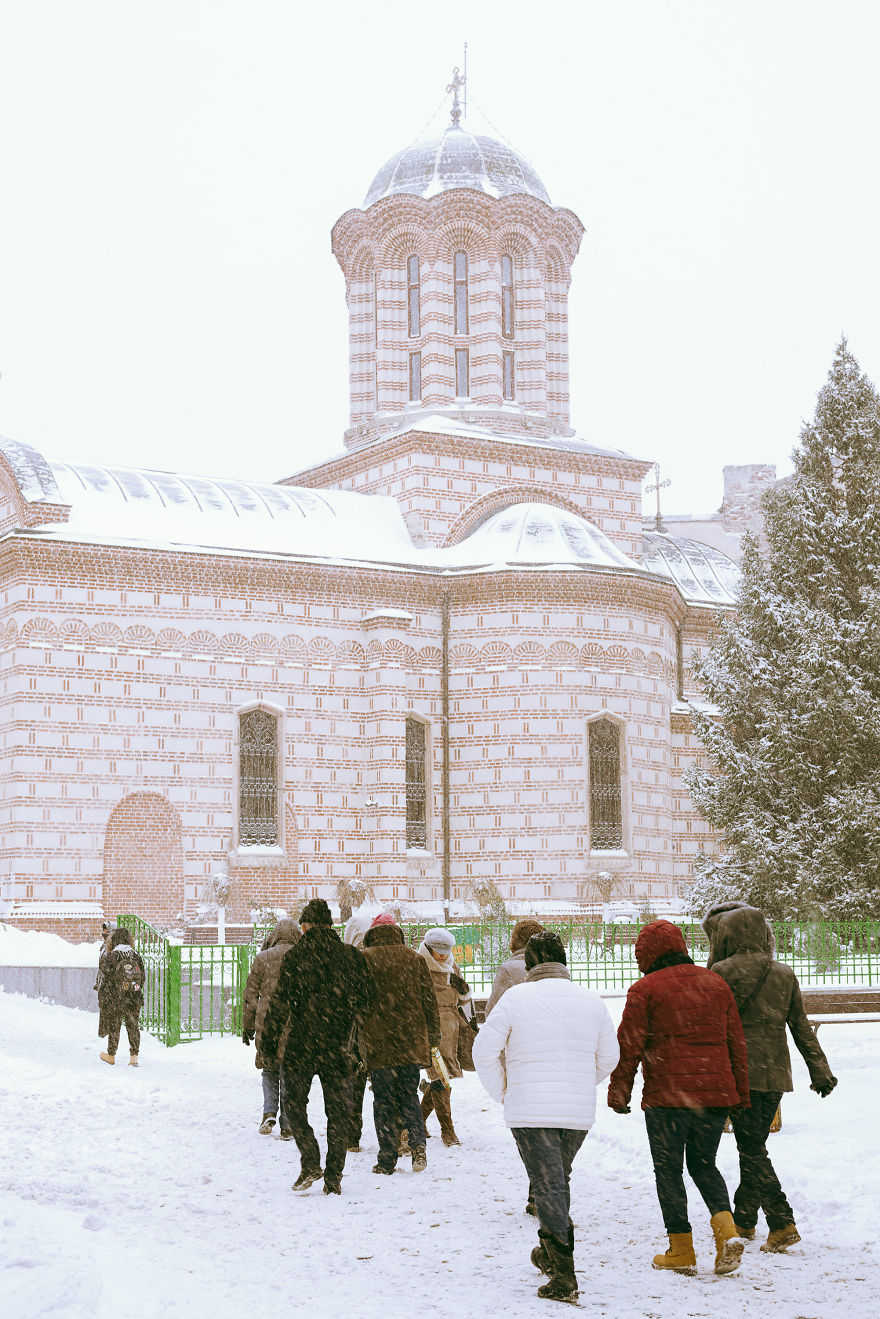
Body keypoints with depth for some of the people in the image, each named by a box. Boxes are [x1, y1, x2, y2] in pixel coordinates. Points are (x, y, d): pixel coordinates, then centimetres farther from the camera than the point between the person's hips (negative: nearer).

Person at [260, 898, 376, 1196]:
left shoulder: (295, 957, -6)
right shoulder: (352, 956, 1)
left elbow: (281, 1004, -9)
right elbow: (368, 998, 2)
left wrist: (269, 1045, -3)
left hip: (301, 1047, -2)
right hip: (337, 1048, 3)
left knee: (295, 1107, 12)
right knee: (337, 1112, 9)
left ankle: (310, 1163, -3)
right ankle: (333, 1177, 7)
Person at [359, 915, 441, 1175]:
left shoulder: (363, 960, -1)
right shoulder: (415, 959, 7)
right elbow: (430, 1000, 8)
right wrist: (433, 1038, 14)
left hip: (377, 1044, -2)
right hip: (411, 1043, 3)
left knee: (383, 1099, 5)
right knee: (409, 1095, 16)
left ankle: (387, 1159, 4)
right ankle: (417, 1142, -6)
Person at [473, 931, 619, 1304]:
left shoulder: (516, 998, -6)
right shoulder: (591, 1000, 5)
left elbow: (484, 1050, -4)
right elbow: (609, 1056, 13)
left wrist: (502, 1092, 9)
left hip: (530, 1110, -4)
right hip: (579, 1112, 4)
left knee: (548, 1187, -3)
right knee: (558, 1180, 22)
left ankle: (563, 1276, -10)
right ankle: (548, 1254, 36)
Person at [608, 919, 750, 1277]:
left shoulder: (645, 989, -5)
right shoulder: (716, 984, 11)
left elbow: (629, 1046, -7)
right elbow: (736, 1042, 13)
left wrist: (618, 1093, 2)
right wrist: (740, 1093, 19)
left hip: (666, 1096, -5)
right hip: (715, 1093, 5)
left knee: (669, 1170, 8)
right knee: (704, 1165, 18)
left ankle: (681, 1249, 8)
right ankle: (726, 1229, -3)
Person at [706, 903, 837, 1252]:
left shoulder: (722, 972, -8)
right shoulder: (784, 974, 7)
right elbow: (802, 1027, 10)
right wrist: (820, 1070, 14)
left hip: (740, 1071, -6)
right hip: (776, 1073, 6)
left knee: (752, 1150, -3)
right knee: (754, 1146, 16)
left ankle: (782, 1222, -13)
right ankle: (744, 1219, 26)